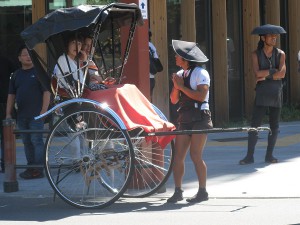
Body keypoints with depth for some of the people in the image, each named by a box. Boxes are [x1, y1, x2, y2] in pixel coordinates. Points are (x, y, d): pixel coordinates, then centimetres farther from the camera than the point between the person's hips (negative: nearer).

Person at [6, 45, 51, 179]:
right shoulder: (16, 75, 13)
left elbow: (46, 92, -6)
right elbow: (11, 95, 16)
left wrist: (44, 110, -15)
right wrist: (8, 114, 9)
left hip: (36, 114, -6)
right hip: (21, 115, 6)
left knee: (36, 140, -8)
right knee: (26, 142, 9)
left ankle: (39, 169, -9)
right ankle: (31, 167, 16)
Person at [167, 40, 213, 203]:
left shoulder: (201, 73, -6)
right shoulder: (180, 74, 15)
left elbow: (201, 95, -19)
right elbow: (174, 100, 14)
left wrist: (182, 86, -12)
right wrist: (176, 86, -4)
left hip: (199, 118, -7)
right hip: (184, 118, 7)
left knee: (195, 155, -9)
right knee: (178, 156, 0)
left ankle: (203, 192, -2)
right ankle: (178, 191, 2)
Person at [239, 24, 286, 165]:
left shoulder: (280, 54, 4)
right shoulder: (256, 54, 2)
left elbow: (282, 74, -9)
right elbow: (257, 73, -12)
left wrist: (264, 76, -11)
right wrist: (273, 71, -12)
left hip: (276, 94, 2)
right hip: (262, 94, -2)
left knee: (274, 126, 4)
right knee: (254, 125, -6)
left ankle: (269, 155, 13)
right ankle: (249, 156, -4)